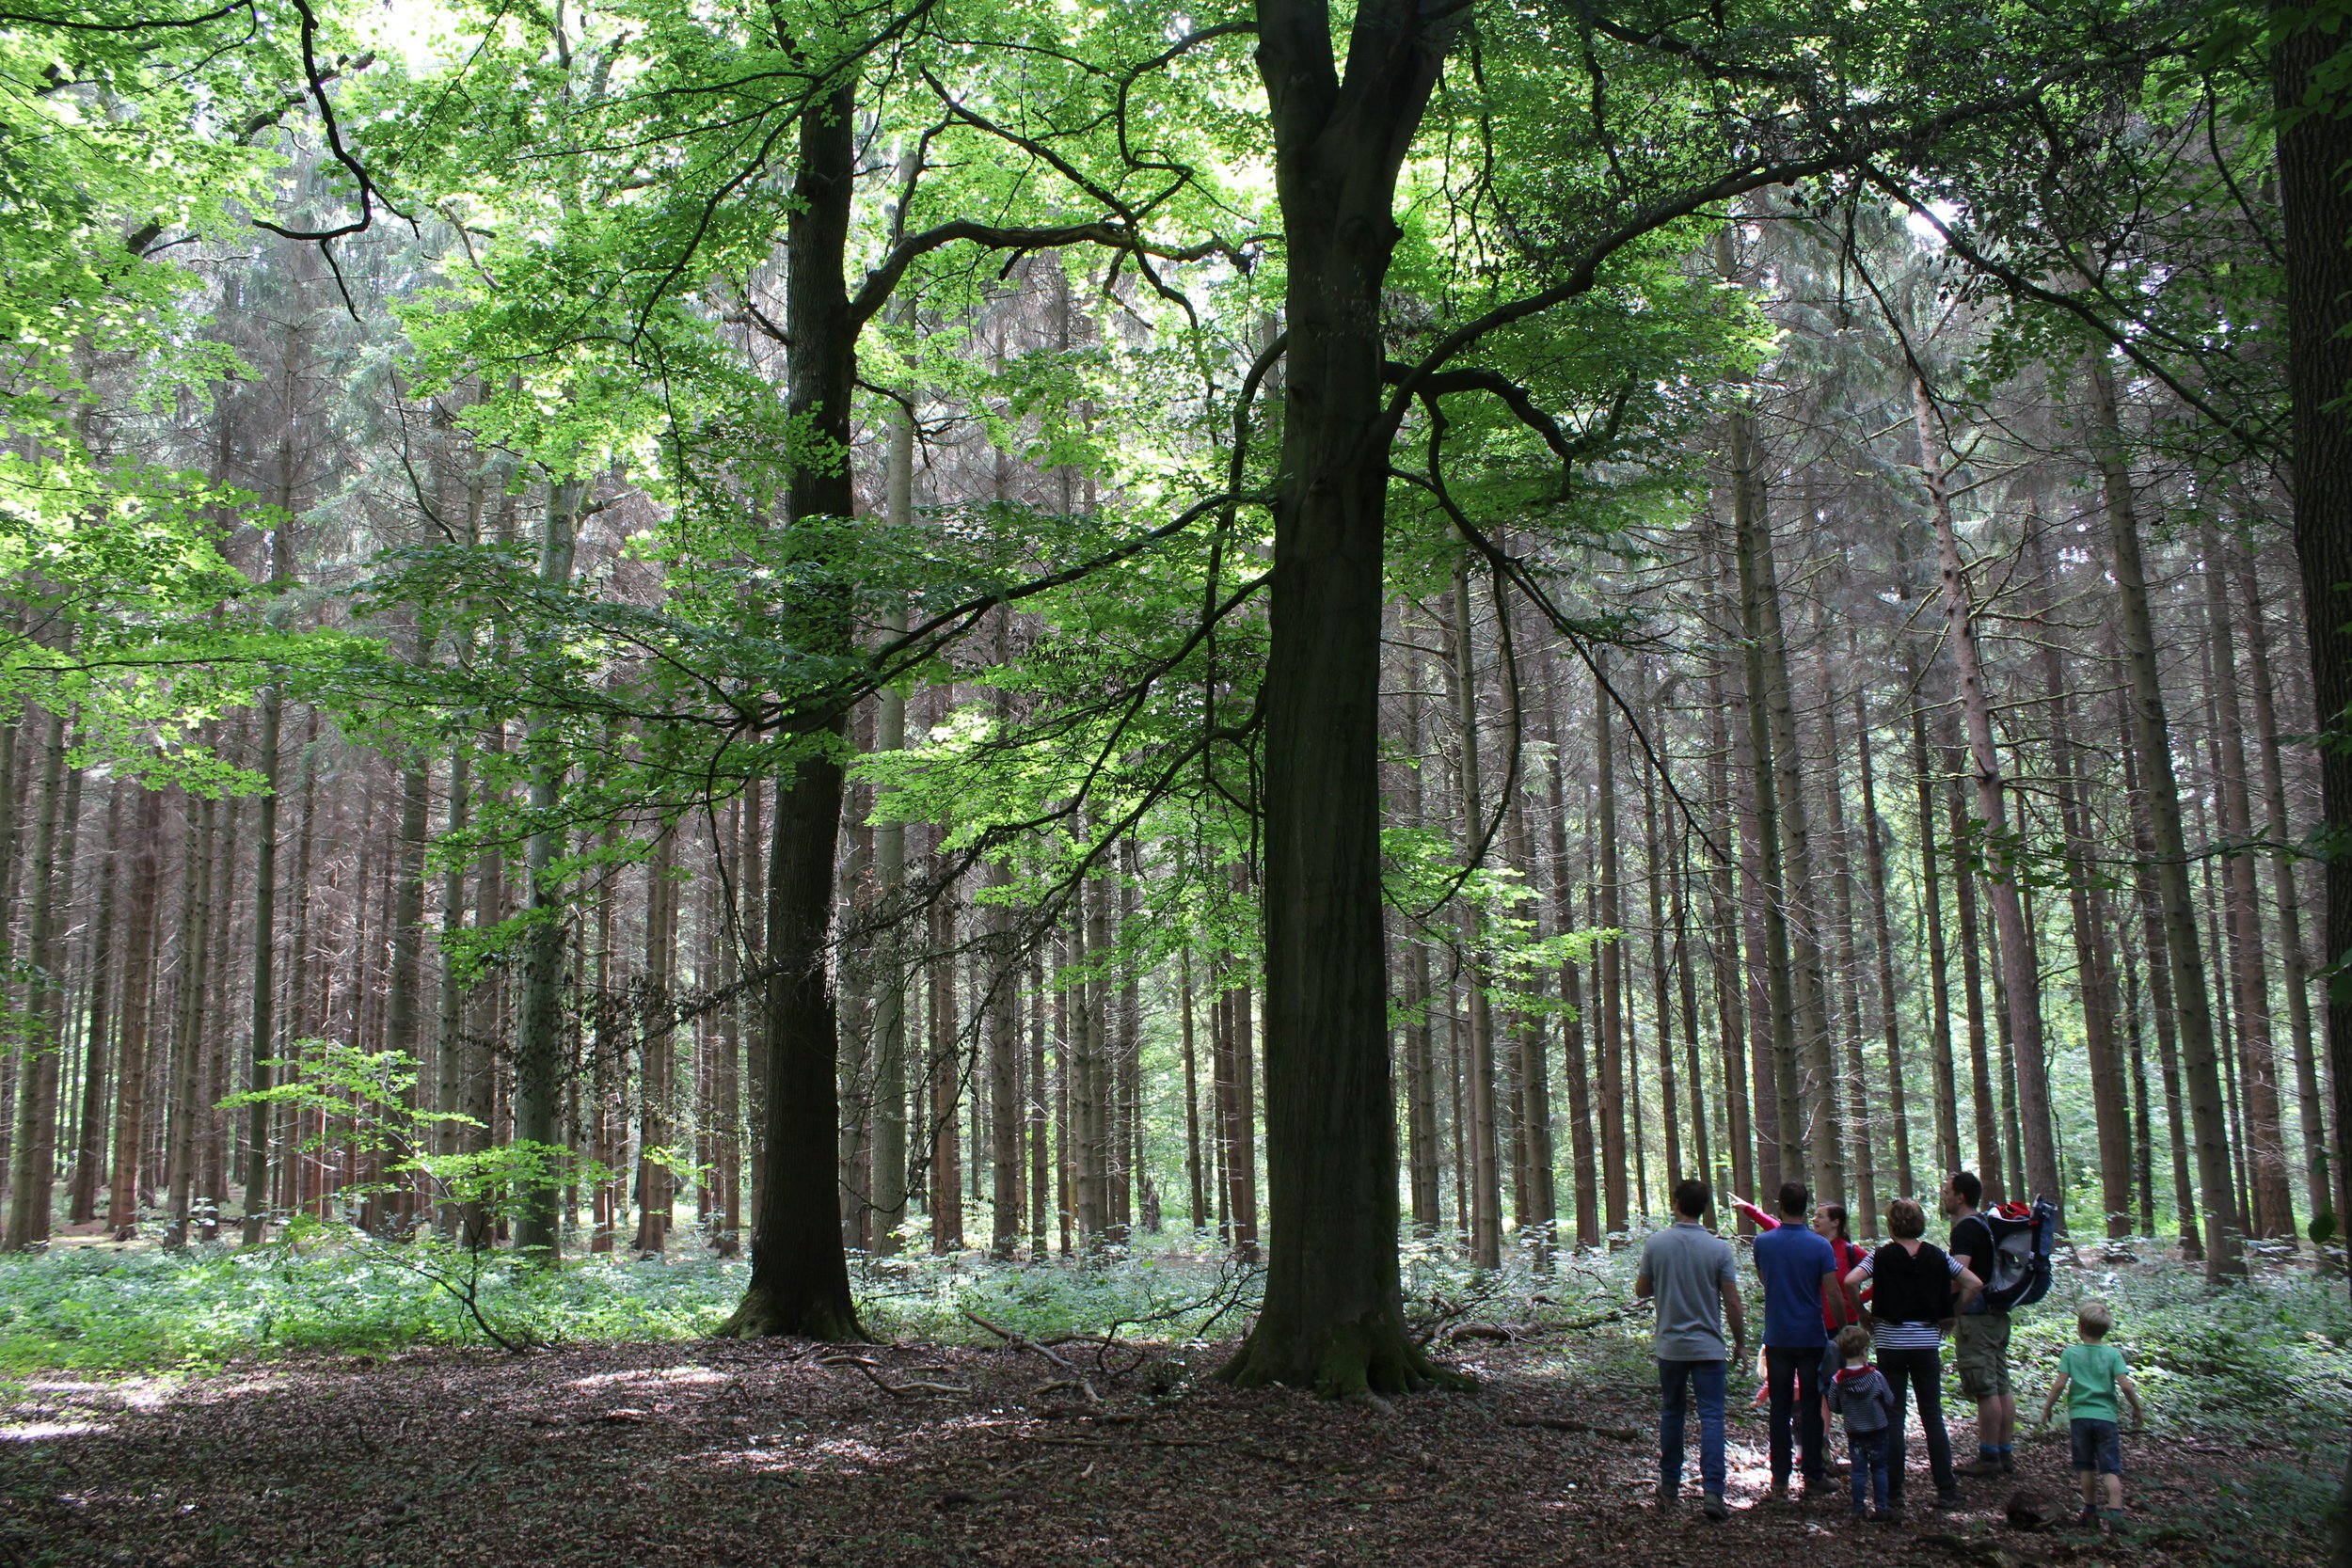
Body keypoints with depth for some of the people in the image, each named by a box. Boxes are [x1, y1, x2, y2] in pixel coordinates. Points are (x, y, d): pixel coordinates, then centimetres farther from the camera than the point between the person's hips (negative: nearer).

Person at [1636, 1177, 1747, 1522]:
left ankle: (1669, 1489, 21)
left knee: (1671, 1413, 14)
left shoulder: (1656, 1244, -5)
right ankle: (1712, 1491, -9)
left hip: (1669, 1345, 2)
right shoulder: (1718, 1248, -9)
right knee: (1711, 1416, 0)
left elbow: (1641, 1291, 4)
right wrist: (1740, 1341, 6)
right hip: (1708, 1347, -2)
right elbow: (1732, 1302, -6)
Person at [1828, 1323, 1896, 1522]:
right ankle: (1880, 1507, 11)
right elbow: (1889, 1400, -6)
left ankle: (1859, 1509, 7)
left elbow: (1834, 1406, -2)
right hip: (1877, 1430, -1)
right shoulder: (1876, 1376, -15)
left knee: (1859, 1470, 8)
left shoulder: (1838, 1380, -11)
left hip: (1854, 1433, 1)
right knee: (1879, 1468, 11)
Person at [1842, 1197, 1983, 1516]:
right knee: (1933, 1416, 10)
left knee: (1893, 1418, 3)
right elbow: (1974, 1284, 1)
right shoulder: (1937, 1256, 2)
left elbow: (1850, 1282, -19)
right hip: (1928, 1343, 2)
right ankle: (1947, 1490, 10)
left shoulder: (1882, 1256, -6)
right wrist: (1950, 1317, 7)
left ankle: (1893, 1495, 4)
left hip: (1891, 1343, -2)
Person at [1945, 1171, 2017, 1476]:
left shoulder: (1965, 1229, -15)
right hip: (1998, 1313, 10)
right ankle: (2006, 1452, 16)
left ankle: (1989, 1457, -3)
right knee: (2002, 1387, 11)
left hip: (1976, 1316, -10)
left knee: (1985, 1388, -6)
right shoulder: (1988, 1225, 16)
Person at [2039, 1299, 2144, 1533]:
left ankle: (2091, 1511, 17)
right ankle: (2115, 1511, -15)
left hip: (2079, 1416, 0)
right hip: (2106, 1416, 0)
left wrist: (2047, 1407, 5)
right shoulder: (2113, 1354, -1)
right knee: (2111, 1469, 0)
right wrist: (2136, 1409, 6)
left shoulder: (2071, 1353, -2)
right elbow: (2126, 1385, -9)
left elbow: (2060, 1384, -7)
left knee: (2086, 1467, 13)